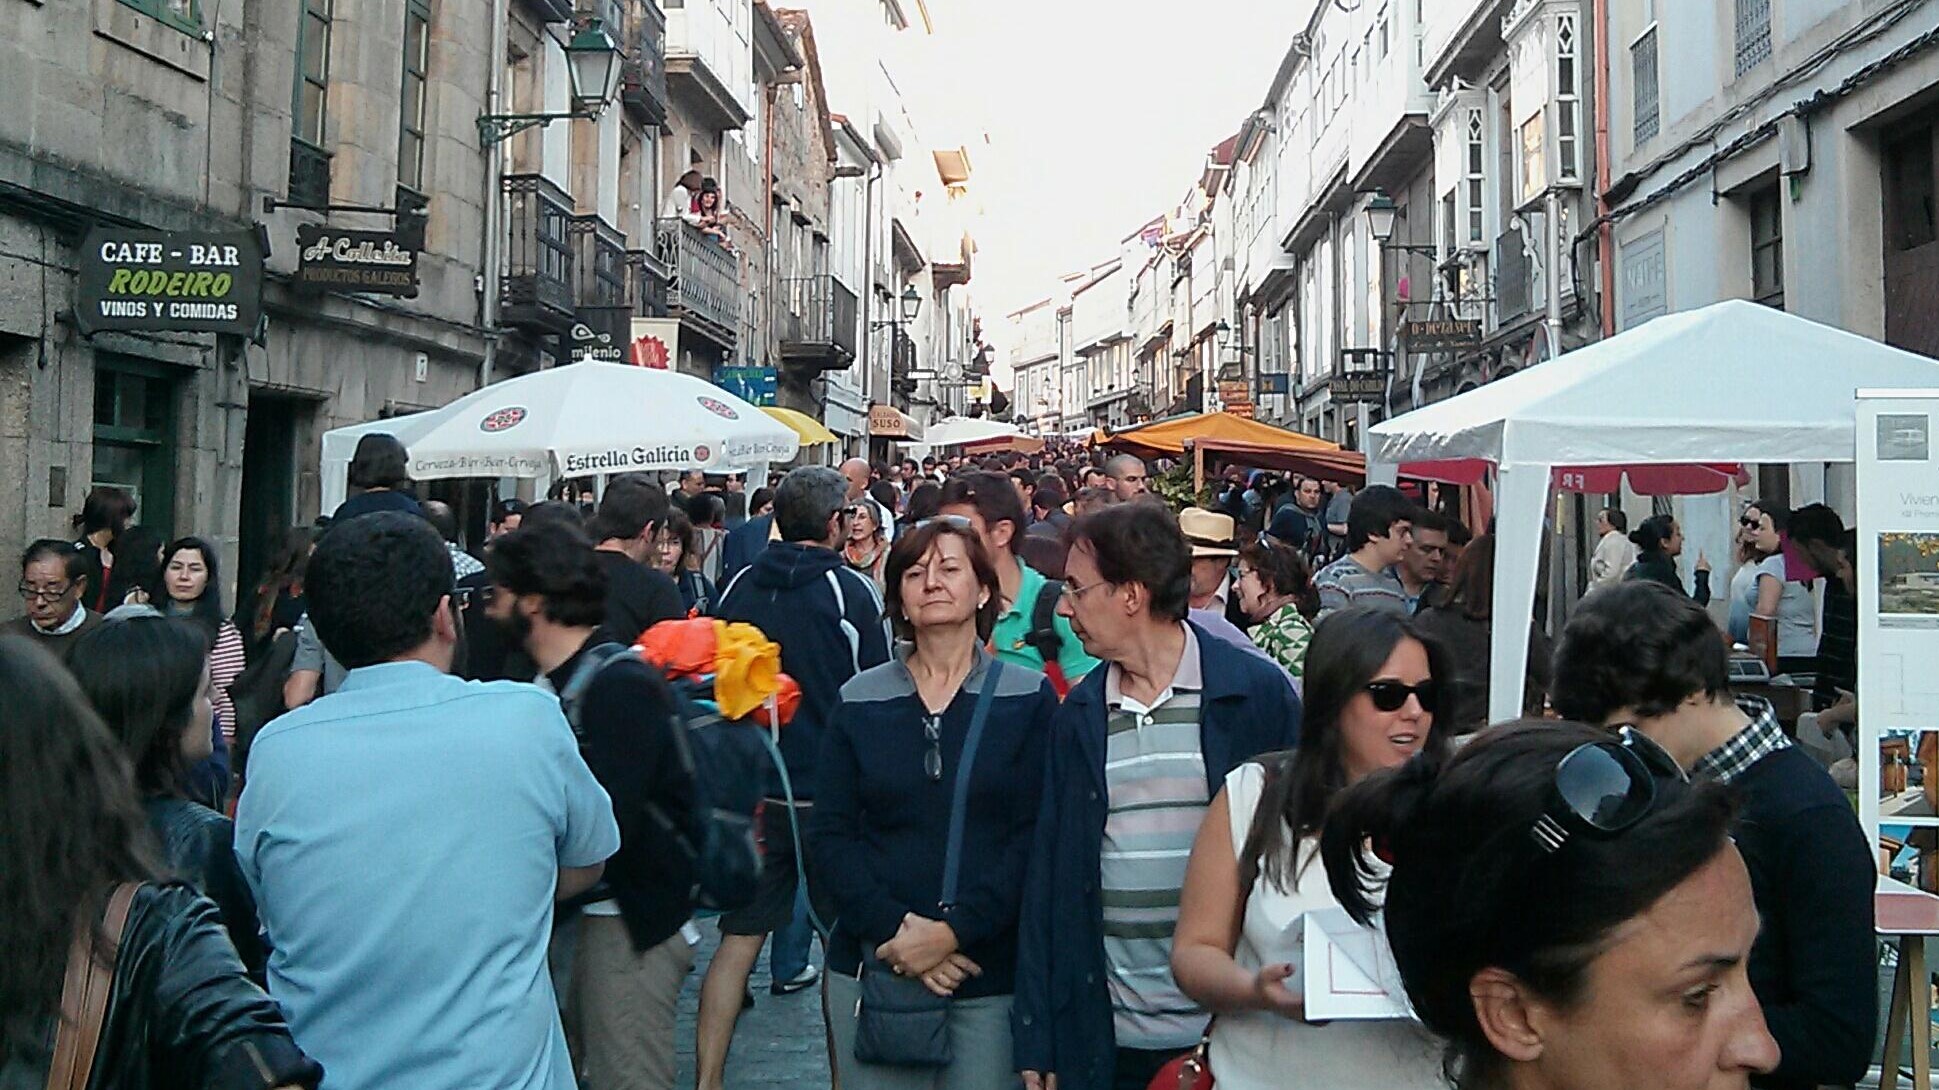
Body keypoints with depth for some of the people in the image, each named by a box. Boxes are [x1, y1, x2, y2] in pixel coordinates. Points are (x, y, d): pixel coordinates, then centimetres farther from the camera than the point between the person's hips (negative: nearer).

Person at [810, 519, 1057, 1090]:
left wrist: (954, 931, -16)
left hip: (990, 972, -1)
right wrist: (894, 931, -12)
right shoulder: (860, 700, 5)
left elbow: (1035, 837, -7)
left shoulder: (1029, 698, 0)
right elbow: (829, 835, 1)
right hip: (872, 964, 2)